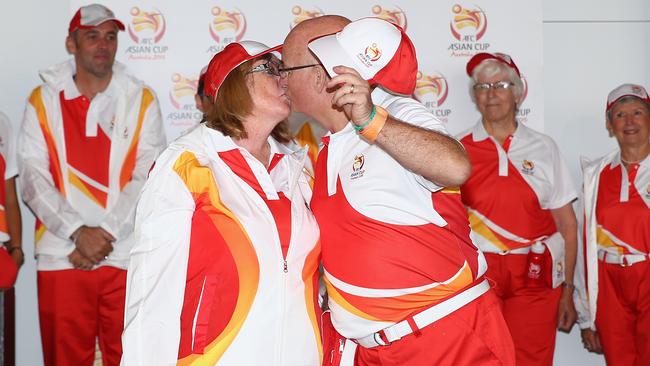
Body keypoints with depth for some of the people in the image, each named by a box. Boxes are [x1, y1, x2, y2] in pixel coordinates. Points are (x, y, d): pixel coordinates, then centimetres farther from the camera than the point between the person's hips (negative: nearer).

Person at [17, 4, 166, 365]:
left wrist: (105, 235, -12)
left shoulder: (141, 100, 7)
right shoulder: (43, 101, 7)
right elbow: (33, 180, -1)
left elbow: (146, 178, -1)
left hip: (127, 257, 0)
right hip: (61, 258, 0)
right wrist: (79, 233, -13)